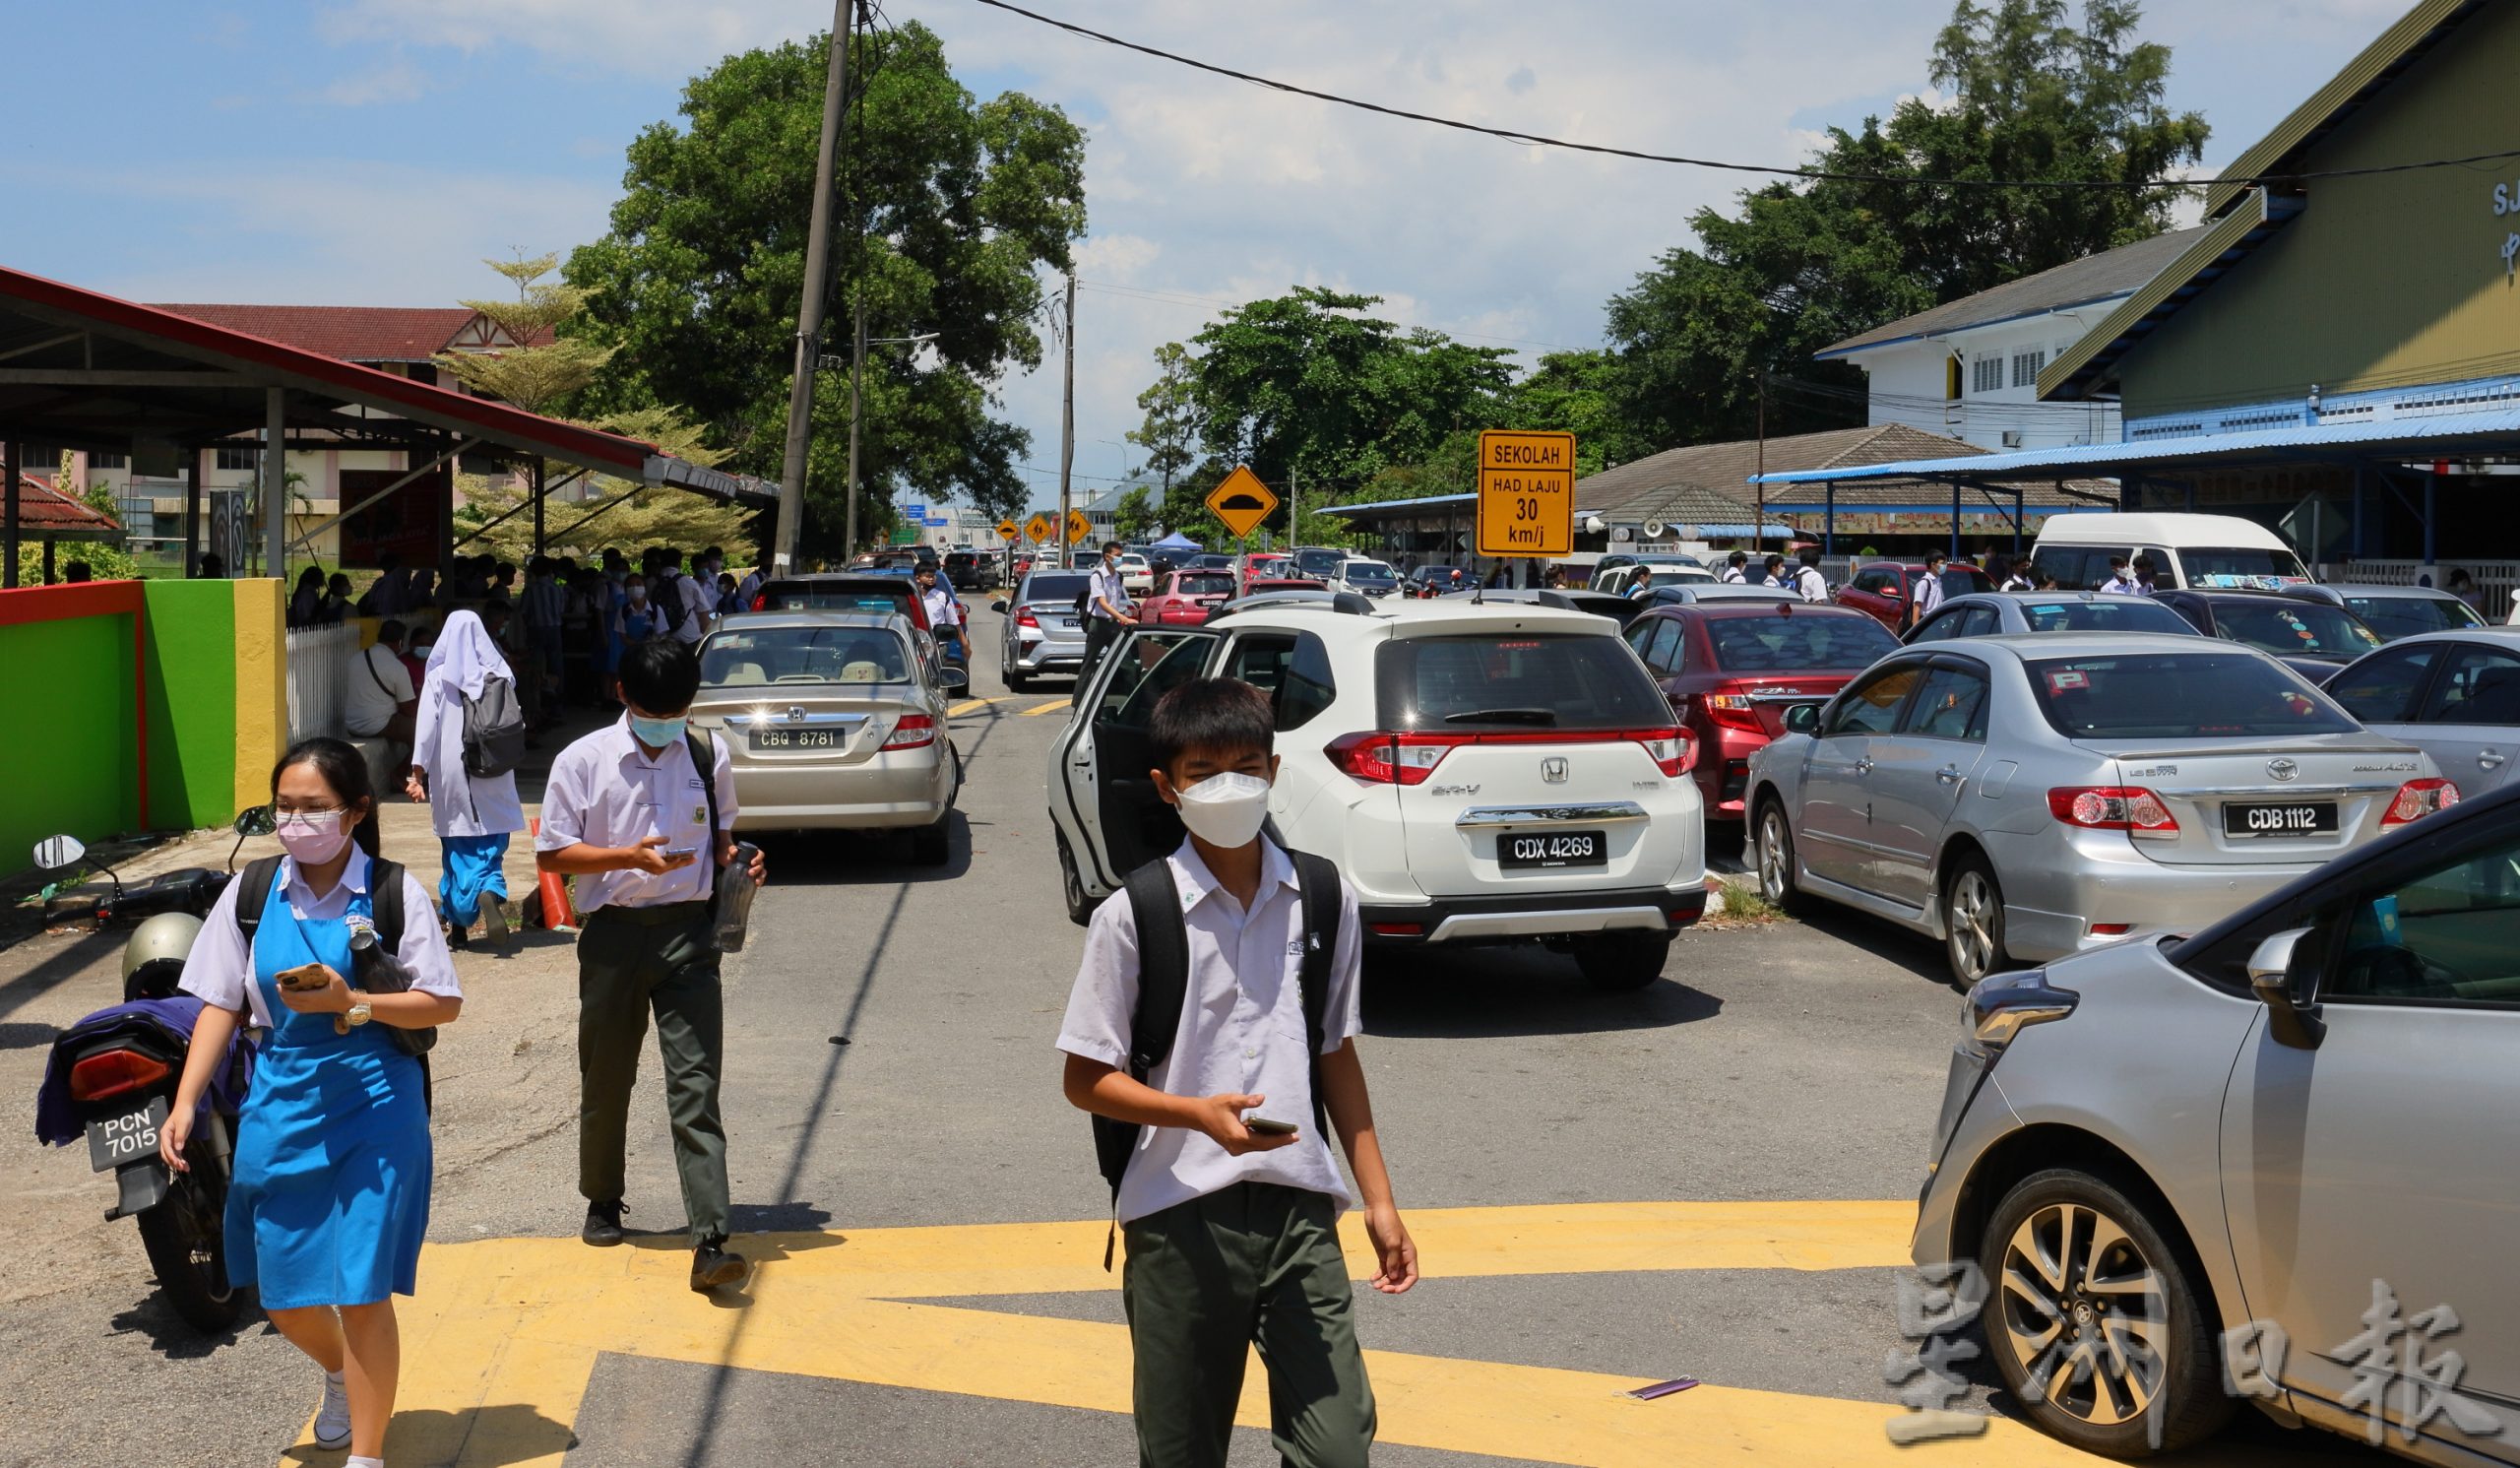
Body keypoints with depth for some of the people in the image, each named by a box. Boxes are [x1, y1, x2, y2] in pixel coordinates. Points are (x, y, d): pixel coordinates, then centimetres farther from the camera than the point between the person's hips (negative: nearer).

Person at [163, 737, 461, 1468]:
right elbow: (222, 1004, 4)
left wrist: (350, 1004, -20)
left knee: (362, 1290, -4)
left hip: (374, 1106, -3)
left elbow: (445, 1003, -7)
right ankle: (339, 1373, 46)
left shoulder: (393, 891, -6)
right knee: (282, 1293, 12)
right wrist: (185, 1103, -5)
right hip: (281, 1106, 3)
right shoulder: (249, 894, 2)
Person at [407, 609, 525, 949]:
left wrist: (418, 773, -8)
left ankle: (458, 924, 9)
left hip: (451, 773, 0)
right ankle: (490, 894, -27)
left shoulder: (437, 679, -3)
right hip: (492, 777, 0)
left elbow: (426, 727, -8)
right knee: (490, 847, 2)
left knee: (458, 850, 8)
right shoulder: (498, 676, 1)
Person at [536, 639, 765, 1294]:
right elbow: (551, 853, -1)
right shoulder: (584, 760, -2)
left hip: (688, 930, 0)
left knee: (695, 1085, -8)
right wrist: (628, 856, -16)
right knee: (606, 1080, 13)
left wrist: (737, 862, -3)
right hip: (613, 933, 0)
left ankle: (710, 1243, -13)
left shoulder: (709, 755, 5)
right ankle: (603, 1202, 37)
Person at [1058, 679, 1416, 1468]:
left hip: (1300, 1209, 2)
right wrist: (1201, 1113, -20)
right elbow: (1085, 1079, -4)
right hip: (1179, 1216, -2)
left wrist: (1380, 1200, 10)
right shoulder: (1132, 917, -7)